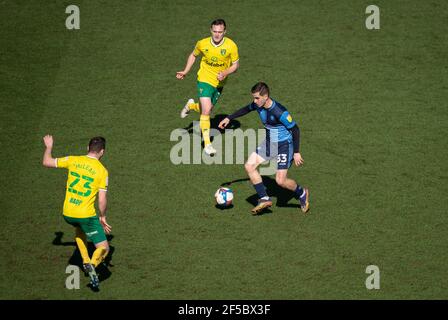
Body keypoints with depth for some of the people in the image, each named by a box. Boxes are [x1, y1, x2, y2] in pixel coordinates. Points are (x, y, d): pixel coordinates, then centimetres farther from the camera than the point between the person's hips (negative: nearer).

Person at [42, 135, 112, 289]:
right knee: (104, 248, 5)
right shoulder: (102, 171, -8)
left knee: (79, 228, 39)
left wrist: (48, 147, 23)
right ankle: (93, 264, -26)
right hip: (87, 215, -4)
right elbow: (102, 200, -10)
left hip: (68, 214, 4)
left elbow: (46, 162, 4)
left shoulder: (73, 160, -2)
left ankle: (85, 260, 29)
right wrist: (102, 217, 7)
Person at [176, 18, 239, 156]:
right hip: (205, 80, -2)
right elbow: (193, 55, 8)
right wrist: (185, 72, 2)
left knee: (207, 110, 15)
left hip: (219, 83, 2)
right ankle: (207, 144, -9)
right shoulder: (202, 44, -13)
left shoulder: (231, 46, -16)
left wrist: (225, 73, -23)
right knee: (206, 110, -16)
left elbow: (235, 65, -5)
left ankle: (191, 105, 49)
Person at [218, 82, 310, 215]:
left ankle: (302, 193, 18)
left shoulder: (280, 112, -30)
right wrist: (229, 118, 16)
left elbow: (295, 129, -22)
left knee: (280, 180, -13)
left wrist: (296, 152, -20)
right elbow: (247, 109, 17)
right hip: (269, 142, 8)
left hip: (284, 144, -8)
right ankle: (264, 199, 6)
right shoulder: (258, 105, -8)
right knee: (249, 166, -2)